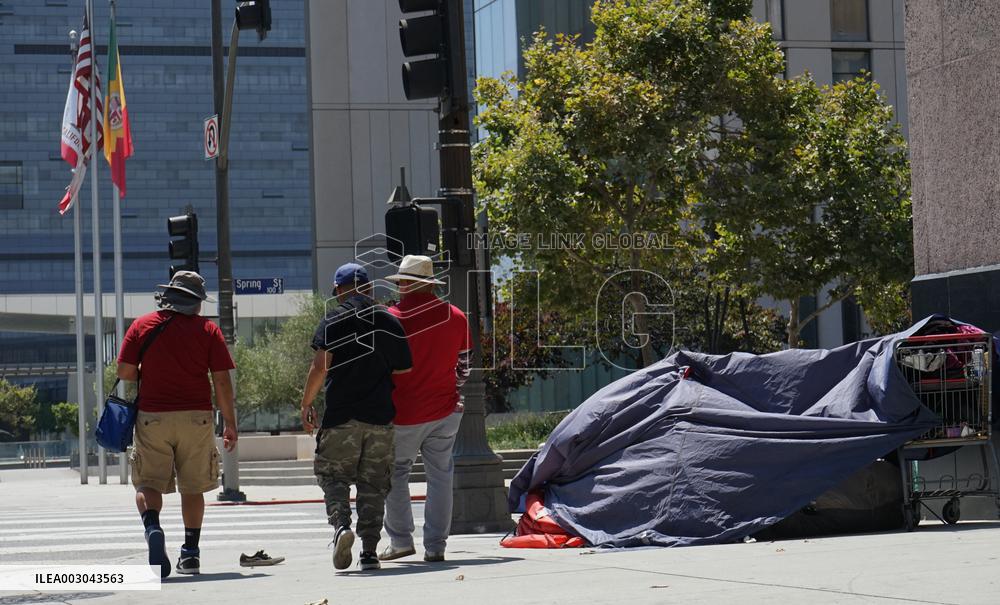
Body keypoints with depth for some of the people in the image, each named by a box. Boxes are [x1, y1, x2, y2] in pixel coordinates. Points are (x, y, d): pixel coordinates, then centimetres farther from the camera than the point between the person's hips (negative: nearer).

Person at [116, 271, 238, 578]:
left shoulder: (141, 325, 3)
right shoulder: (208, 330, 2)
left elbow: (125, 373, -1)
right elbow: (222, 381, -1)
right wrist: (230, 422, 6)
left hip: (152, 417, 0)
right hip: (196, 418, 1)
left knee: (149, 482, 3)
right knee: (192, 487, 12)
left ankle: (152, 527, -26)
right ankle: (190, 553, 14)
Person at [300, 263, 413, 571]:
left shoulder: (333, 321, -2)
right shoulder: (390, 322, 8)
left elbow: (320, 366, -11)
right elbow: (404, 370, 9)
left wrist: (306, 404, -2)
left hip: (341, 416, -3)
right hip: (380, 418, 3)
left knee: (332, 475, 7)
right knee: (373, 484, 8)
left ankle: (341, 525, -18)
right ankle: (370, 551, 4)